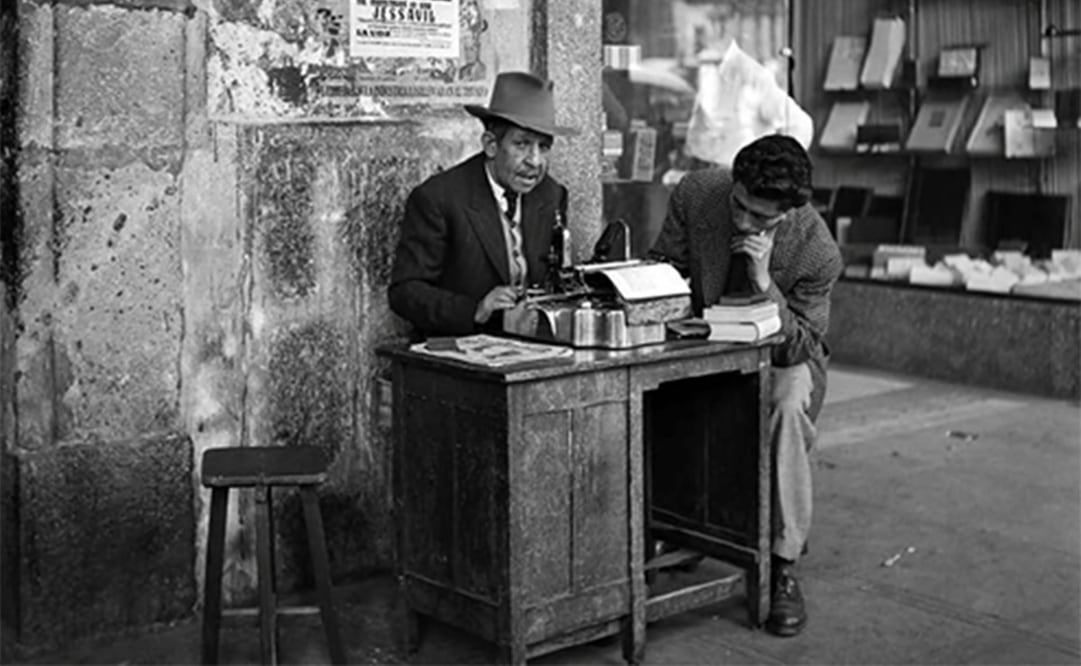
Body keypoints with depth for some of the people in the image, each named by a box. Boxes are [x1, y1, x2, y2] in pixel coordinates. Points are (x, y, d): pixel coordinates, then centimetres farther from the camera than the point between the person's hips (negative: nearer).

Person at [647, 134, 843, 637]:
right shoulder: (695, 193, -17)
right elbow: (662, 265, -2)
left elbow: (795, 350, -20)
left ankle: (784, 566, -24)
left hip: (782, 357, -2)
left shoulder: (818, 254, -25)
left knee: (789, 404, -37)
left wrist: (764, 283, -35)